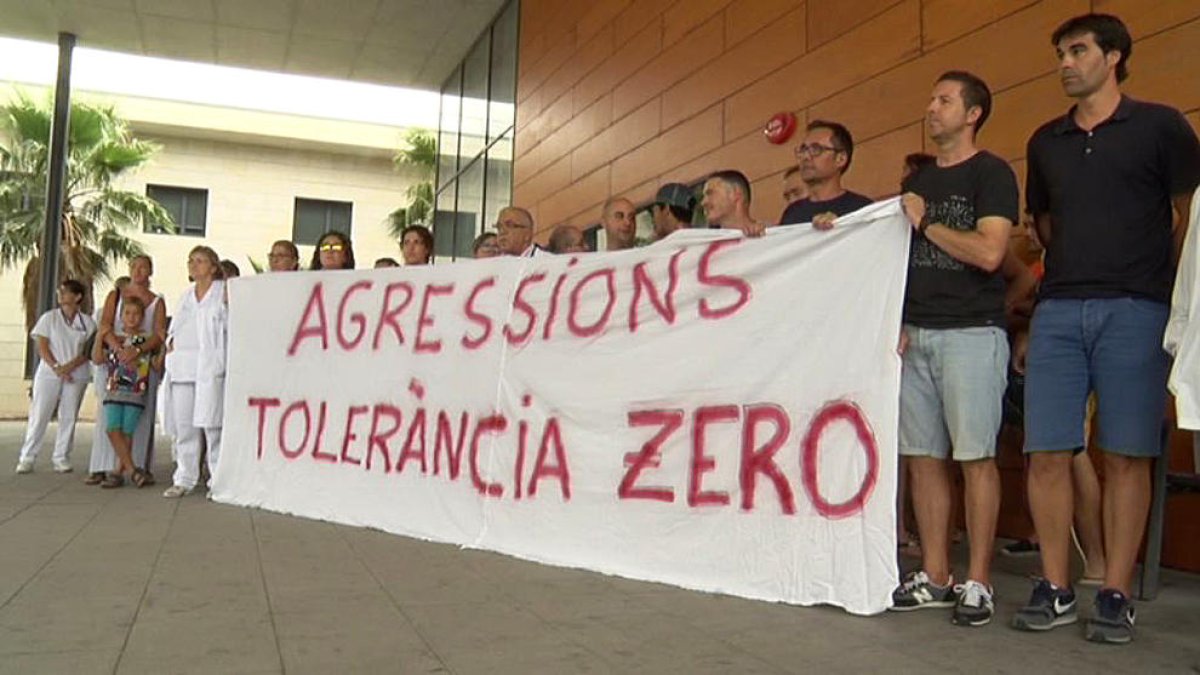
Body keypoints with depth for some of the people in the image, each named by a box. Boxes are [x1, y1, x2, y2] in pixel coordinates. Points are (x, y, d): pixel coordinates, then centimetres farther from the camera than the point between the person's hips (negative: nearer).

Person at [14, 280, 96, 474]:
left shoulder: (87, 322, 7)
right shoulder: (49, 318, 6)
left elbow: (88, 351, 1)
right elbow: (42, 346, 0)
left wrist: (70, 366, -14)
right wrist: (56, 367, -12)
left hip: (76, 376, 1)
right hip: (48, 374, -1)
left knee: (69, 417, 2)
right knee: (39, 415, -3)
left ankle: (61, 458, 9)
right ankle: (27, 458, 2)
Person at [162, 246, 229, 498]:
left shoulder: (224, 292, 4)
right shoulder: (186, 295, 24)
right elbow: (175, 325, 27)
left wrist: (229, 305, -16)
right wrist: (170, 341, 10)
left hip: (211, 365, -6)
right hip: (182, 364, 6)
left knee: (211, 423, -10)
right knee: (182, 425, 5)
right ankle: (184, 479, 11)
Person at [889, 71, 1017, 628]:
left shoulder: (992, 174, -1)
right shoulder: (916, 181, 20)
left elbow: (989, 252, -15)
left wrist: (926, 224, -4)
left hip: (972, 331, -6)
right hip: (916, 334, 7)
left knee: (975, 456, -4)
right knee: (923, 455, 6)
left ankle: (978, 583, 4)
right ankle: (934, 577, 15)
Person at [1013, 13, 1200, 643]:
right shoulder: (1046, 141, 16)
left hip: (1134, 309, -3)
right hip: (1058, 309, 4)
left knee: (1125, 456, 0)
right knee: (1047, 454, -1)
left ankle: (1115, 597, 9)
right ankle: (1055, 590, 10)